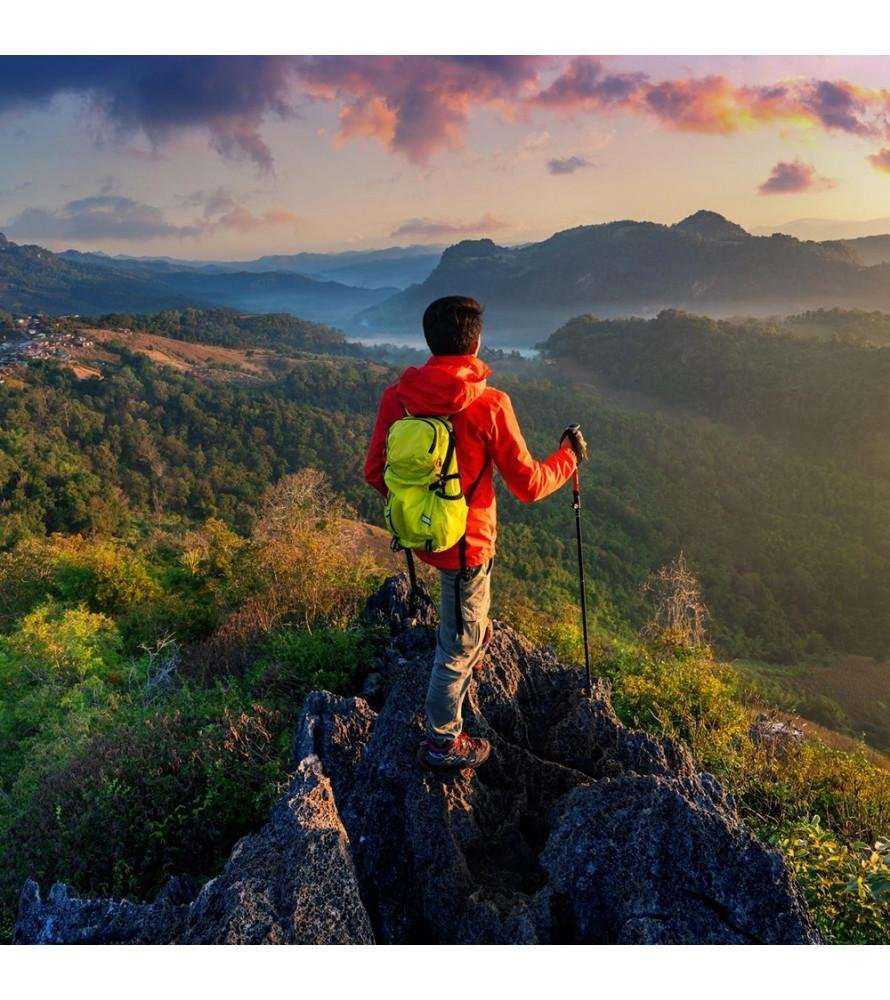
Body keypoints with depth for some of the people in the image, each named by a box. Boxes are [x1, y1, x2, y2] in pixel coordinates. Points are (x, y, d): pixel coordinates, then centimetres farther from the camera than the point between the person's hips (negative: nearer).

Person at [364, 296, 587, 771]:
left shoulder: (396, 395, -9)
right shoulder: (490, 405, -23)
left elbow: (375, 472, 0)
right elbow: (528, 485, -14)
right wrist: (569, 455, 5)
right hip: (465, 542, -5)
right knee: (460, 643, 13)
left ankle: (472, 633, 63)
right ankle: (442, 743, 30)